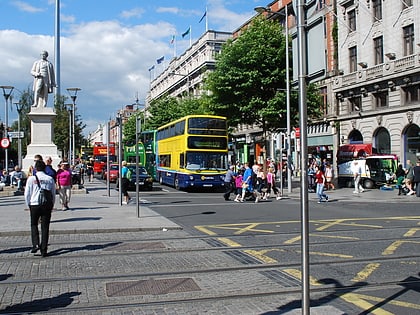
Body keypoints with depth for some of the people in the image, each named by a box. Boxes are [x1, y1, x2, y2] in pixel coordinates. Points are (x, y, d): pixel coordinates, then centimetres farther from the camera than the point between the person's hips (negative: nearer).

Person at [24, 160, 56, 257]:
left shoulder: (31, 179, -2)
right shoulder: (50, 179, 4)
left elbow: (27, 194, 1)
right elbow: (53, 194, 8)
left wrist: (29, 205, 16)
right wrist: (51, 205, 19)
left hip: (34, 204, -1)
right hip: (47, 205, 1)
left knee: (34, 224, 17)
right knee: (45, 227, 7)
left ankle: (36, 244, -1)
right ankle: (44, 250, 8)